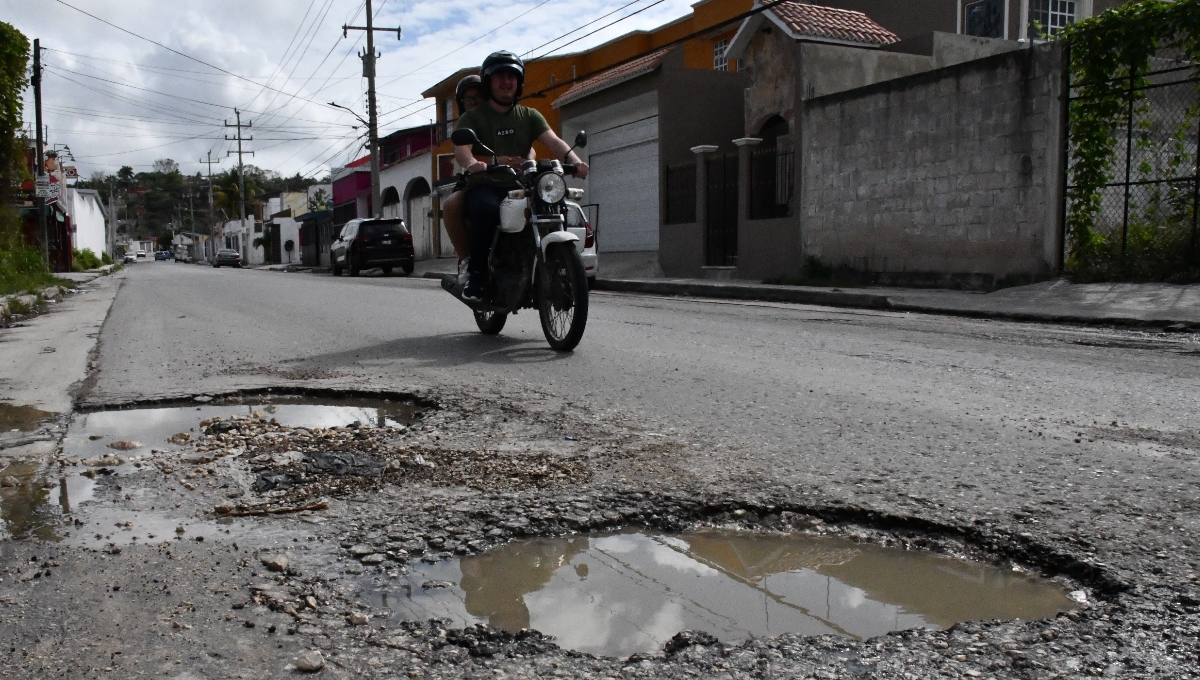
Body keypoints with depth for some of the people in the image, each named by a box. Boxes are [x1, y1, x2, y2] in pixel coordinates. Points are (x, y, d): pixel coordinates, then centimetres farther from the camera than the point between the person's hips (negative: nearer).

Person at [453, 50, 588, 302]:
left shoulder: (530, 116, 19)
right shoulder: (473, 117, 10)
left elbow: (553, 141, 1)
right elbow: (461, 147, -11)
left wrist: (575, 160, -22)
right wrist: (473, 164, -36)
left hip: (519, 187, 3)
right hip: (484, 186, -3)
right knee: (488, 210, -38)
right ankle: (476, 275, -24)